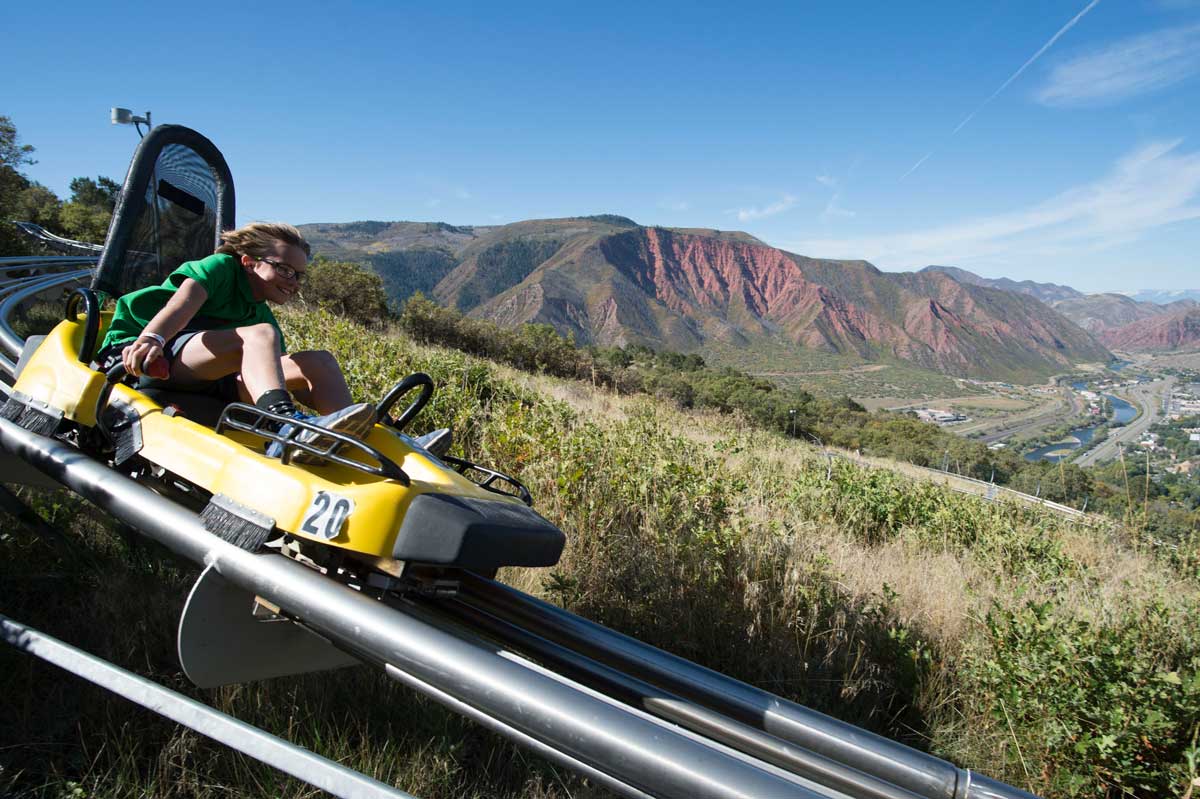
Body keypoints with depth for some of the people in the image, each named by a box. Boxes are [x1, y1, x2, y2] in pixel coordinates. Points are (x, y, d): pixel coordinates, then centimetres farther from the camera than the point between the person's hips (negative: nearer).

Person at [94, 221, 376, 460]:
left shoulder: (263, 317, 22)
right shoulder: (222, 266, 3)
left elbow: (275, 367, 9)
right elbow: (183, 303, -18)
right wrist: (152, 337, -38)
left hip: (210, 384, 6)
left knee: (319, 362, -12)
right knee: (261, 335, -32)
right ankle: (286, 433, -60)